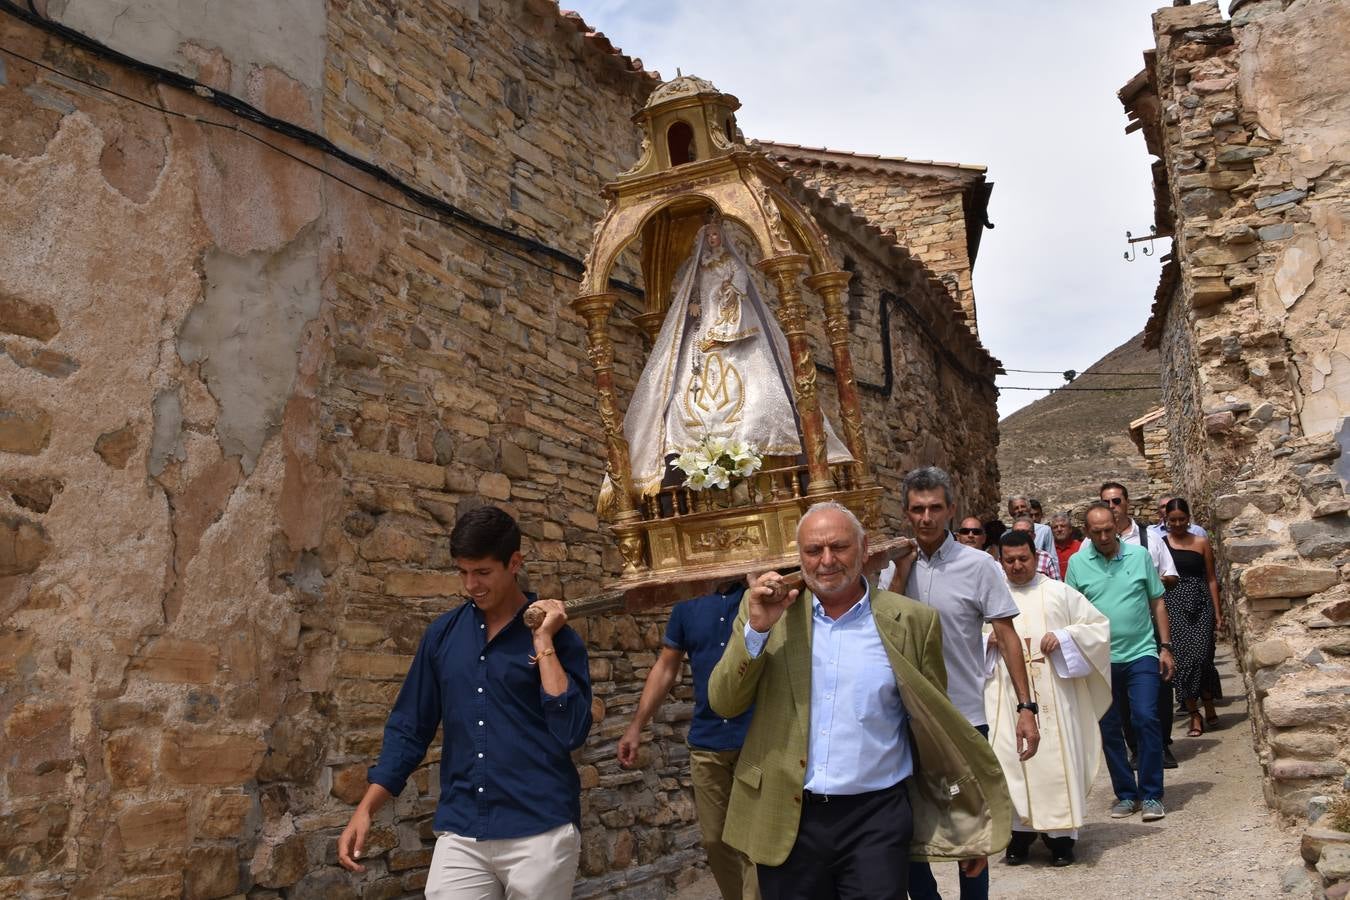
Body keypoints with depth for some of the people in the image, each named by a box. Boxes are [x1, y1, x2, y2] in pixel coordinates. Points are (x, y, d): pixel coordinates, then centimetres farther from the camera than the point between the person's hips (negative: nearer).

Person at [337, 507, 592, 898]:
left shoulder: (555, 637, -3)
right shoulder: (442, 633, 7)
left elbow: (571, 733, -15)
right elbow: (409, 728, 11)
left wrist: (543, 642, -14)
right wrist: (364, 811, 4)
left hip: (540, 830, -3)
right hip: (460, 832, 3)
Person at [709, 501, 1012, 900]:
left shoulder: (911, 622, -2)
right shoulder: (764, 610, 0)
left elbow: (933, 725, 5)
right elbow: (724, 703, -3)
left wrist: (967, 822, 8)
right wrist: (757, 629, -17)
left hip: (876, 819, -1)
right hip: (785, 819, 1)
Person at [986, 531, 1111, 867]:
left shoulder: (1059, 592, 8)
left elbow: (1098, 625, 7)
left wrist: (1063, 637, -9)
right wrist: (989, 640, -9)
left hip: (1053, 694, -1)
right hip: (1007, 696, 1)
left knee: (1056, 758, -2)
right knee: (1011, 759, -4)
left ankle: (1060, 836, 8)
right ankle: (1019, 834, 6)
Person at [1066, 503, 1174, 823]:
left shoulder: (1139, 555, 1)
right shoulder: (1077, 563, 0)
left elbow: (1157, 604, 7)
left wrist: (1165, 647, 3)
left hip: (1141, 654, -1)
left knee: (1146, 719, -10)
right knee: (1109, 729, 7)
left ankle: (1151, 794, 2)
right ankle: (1125, 794, 20)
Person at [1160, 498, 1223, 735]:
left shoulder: (1201, 543, 8)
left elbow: (1211, 579, 9)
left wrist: (1217, 612, 6)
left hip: (1200, 604, 0)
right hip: (1173, 605, 0)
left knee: (1200, 655, -10)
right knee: (1182, 658, -4)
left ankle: (1208, 706, 13)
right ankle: (1195, 714, 5)